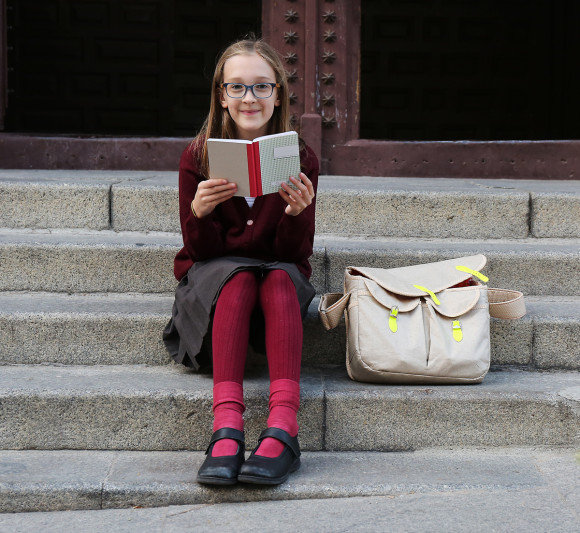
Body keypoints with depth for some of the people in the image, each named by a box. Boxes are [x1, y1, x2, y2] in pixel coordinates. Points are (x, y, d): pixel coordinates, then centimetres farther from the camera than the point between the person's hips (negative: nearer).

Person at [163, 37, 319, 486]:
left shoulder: (301, 160, -2)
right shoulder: (198, 157, -3)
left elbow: (296, 253, -6)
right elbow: (201, 250, -6)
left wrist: (298, 212, -28)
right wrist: (199, 211, -28)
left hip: (278, 274, 1)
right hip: (212, 275, 0)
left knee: (281, 279, -34)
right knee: (238, 279, -34)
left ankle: (283, 427, -50)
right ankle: (226, 428, -51)